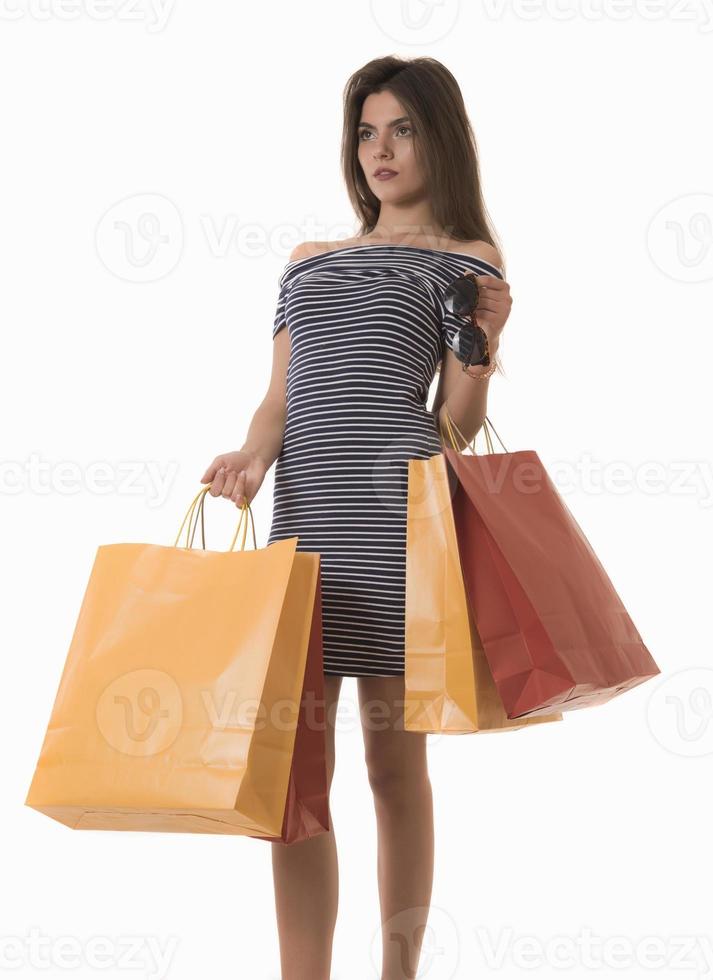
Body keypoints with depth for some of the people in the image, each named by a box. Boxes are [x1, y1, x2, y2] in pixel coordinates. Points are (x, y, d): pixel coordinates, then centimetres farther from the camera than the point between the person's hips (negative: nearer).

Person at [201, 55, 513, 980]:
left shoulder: (465, 261, 10)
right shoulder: (307, 262, 23)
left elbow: (457, 425, 5)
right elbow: (280, 395, 17)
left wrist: (483, 344, -13)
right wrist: (254, 453, -3)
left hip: (397, 508, -4)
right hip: (302, 517, 4)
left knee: (393, 764, 2)